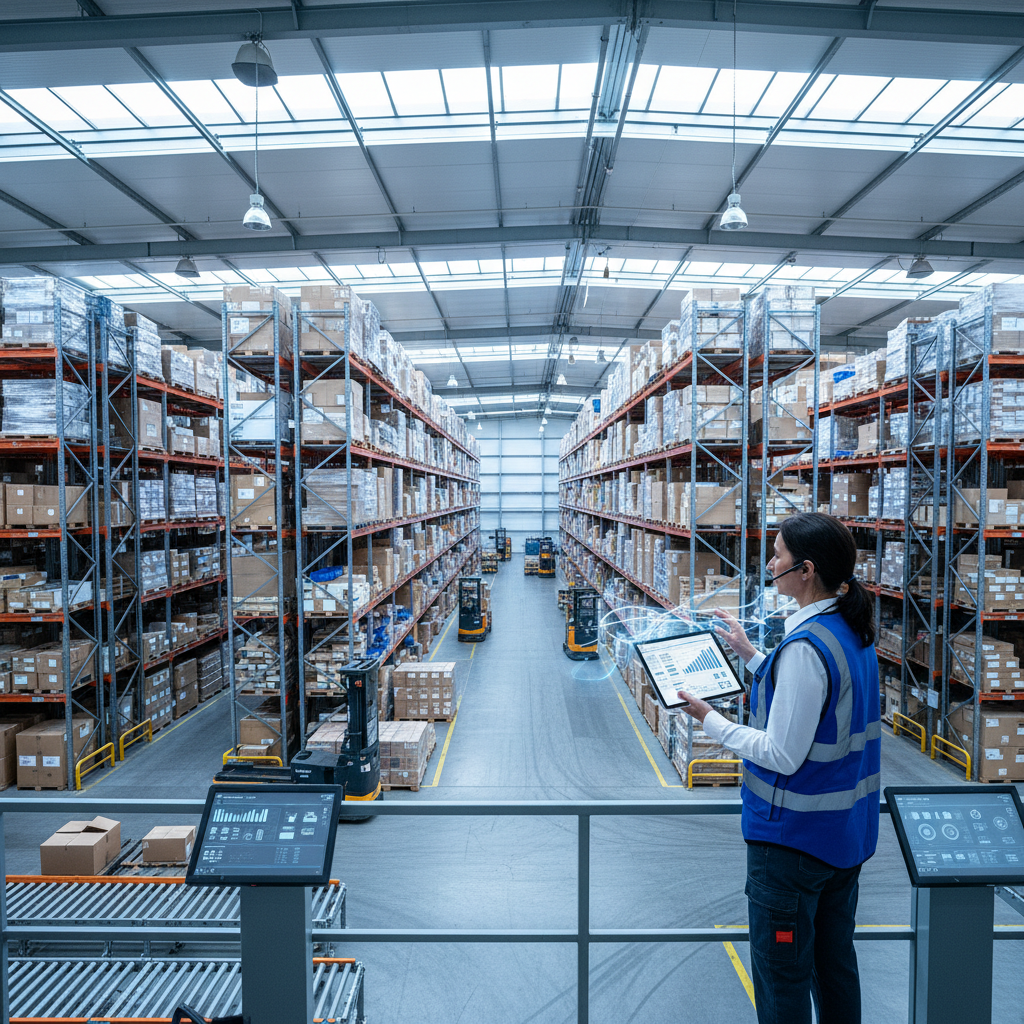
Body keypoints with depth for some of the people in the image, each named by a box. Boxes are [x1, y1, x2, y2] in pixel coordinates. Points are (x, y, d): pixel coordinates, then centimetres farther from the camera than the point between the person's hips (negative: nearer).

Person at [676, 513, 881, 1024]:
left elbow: (783, 755, -25)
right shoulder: (852, 631, 1)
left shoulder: (805, 646, -28)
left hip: (795, 836, -9)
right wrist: (751, 655, 14)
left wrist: (711, 720, -15)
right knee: (835, 962, 25)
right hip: (848, 828, 9)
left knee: (782, 980, 10)